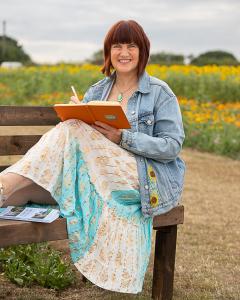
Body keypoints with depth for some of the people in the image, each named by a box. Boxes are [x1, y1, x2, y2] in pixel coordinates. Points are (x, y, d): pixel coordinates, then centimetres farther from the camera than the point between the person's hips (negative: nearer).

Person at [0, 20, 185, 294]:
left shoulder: (160, 92, 0)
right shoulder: (96, 92, 16)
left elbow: (172, 147, -8)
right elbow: (80, 129, 9)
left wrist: (122, 138, -20)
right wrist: (75, 116, -15)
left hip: (150, 180, -5)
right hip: (102, 175, 5)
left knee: (72, 132, -26)